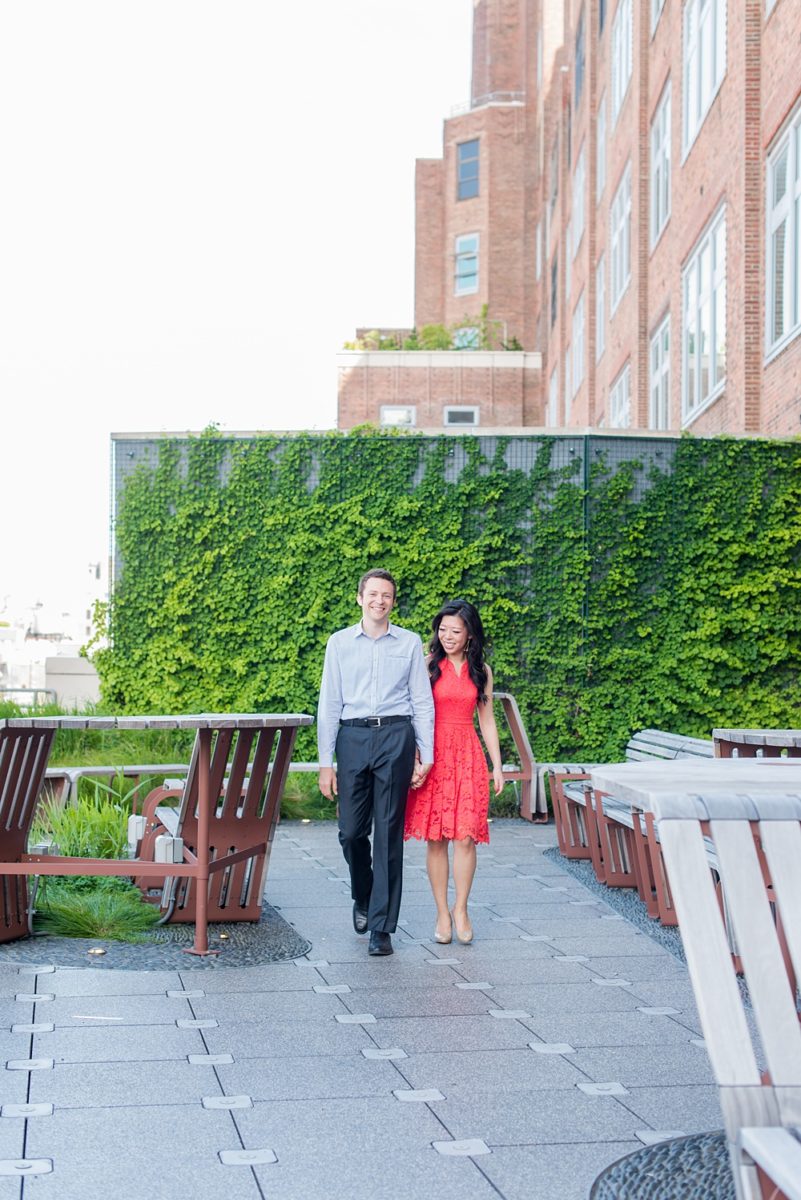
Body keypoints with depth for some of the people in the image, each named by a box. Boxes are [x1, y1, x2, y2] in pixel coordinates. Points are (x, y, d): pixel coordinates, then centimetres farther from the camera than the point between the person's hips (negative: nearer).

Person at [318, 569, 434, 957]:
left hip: (395, 737, -1)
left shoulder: (410, 644, 8)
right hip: (353, 736, 1)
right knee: (352, 831, 2)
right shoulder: (339, 643, 9)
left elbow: (422, 703, 9)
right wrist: (326, 762, 3)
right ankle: (362, 898, 31)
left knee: (388, 833, -2)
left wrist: (426, 756, 3)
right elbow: (329, 704, 8)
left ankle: (381, 927, 3)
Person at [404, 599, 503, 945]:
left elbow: (487, 720, 15)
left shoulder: (481, 670, 10)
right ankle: (442, 913, 9)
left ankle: (461, 910, 7)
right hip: (434, 756, -2)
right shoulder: (429, 665, 1)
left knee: (465, 837, -6)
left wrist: (497, 765, 11)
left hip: (468, 757, 2)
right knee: (436, 838, 0)